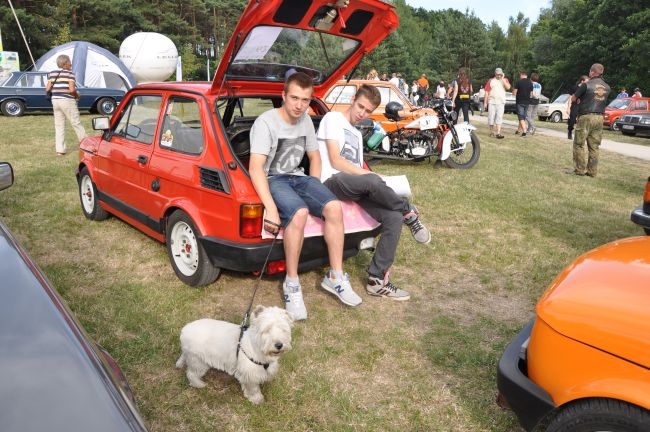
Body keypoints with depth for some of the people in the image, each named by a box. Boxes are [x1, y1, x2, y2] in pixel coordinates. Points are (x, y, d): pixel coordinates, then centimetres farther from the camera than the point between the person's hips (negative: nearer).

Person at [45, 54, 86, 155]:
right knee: (77, 124, 2)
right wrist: (77, 95, 1)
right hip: (67, 101, -6)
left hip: (55, 100, 6)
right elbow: (72, 90, -18)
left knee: (59, 125, 8)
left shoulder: (52, 73, 9)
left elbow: (47, 89, 5)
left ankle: (60, 149, 6)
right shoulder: (70, 73, -9)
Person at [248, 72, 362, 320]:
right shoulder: (266, 122, -15)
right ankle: (291, 284, -19)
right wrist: (271, 208, -34)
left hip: (297, 177, 7)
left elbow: (314, 155, 20)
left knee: (334, 207, -19)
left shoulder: (305, 120, 7)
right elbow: (255, 168, -24)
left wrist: (315, 191, 6)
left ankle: (335, 277, -6)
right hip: (271, 179, -6)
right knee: (299, 213, -35)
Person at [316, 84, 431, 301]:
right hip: (333, 182, -7)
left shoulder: (357, 134, 29)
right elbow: (335, 161, -7)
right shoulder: (333, 119, 4)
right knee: (372, 181, -38)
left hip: (357, 187, 7)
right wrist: (367, 175, -13)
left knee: (394, 218, -16)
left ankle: (377, 280, -12)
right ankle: (409, 213, -11)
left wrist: (373, 179, 1)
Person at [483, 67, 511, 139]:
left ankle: (498, 133, -11)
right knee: (491, 117, 3)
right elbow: (487, 92, 5)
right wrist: (485, 102, 0)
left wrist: (503, 79, -8)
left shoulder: (505, 80, 9)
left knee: (499, 117, -6)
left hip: (501, 102, 0)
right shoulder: (491, 81, 7)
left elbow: (508, 87, -9)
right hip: (491, 102, 0)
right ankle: (492, 132, 17)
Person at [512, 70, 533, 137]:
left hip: (520, 102, -5)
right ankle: (519, 130, 26)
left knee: (521, 117, -7)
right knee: (523, 117, 15)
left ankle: (524, 132, -17)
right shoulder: (530, 83, 7)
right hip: (527, 102, 5)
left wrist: (513, 92, 15)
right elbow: (531, 93, 11)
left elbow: (514, 92, -7)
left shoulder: (518, 82, -9)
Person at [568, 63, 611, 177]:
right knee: (594, 146, 8)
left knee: (579, 144, 1)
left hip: (586, 117, -6)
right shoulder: (606, 87, 9)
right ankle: (592, 171, 9)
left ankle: (580, 169, 0)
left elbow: (573, 99, -1)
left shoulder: (587, 85, -9)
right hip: (599, 118, 6)